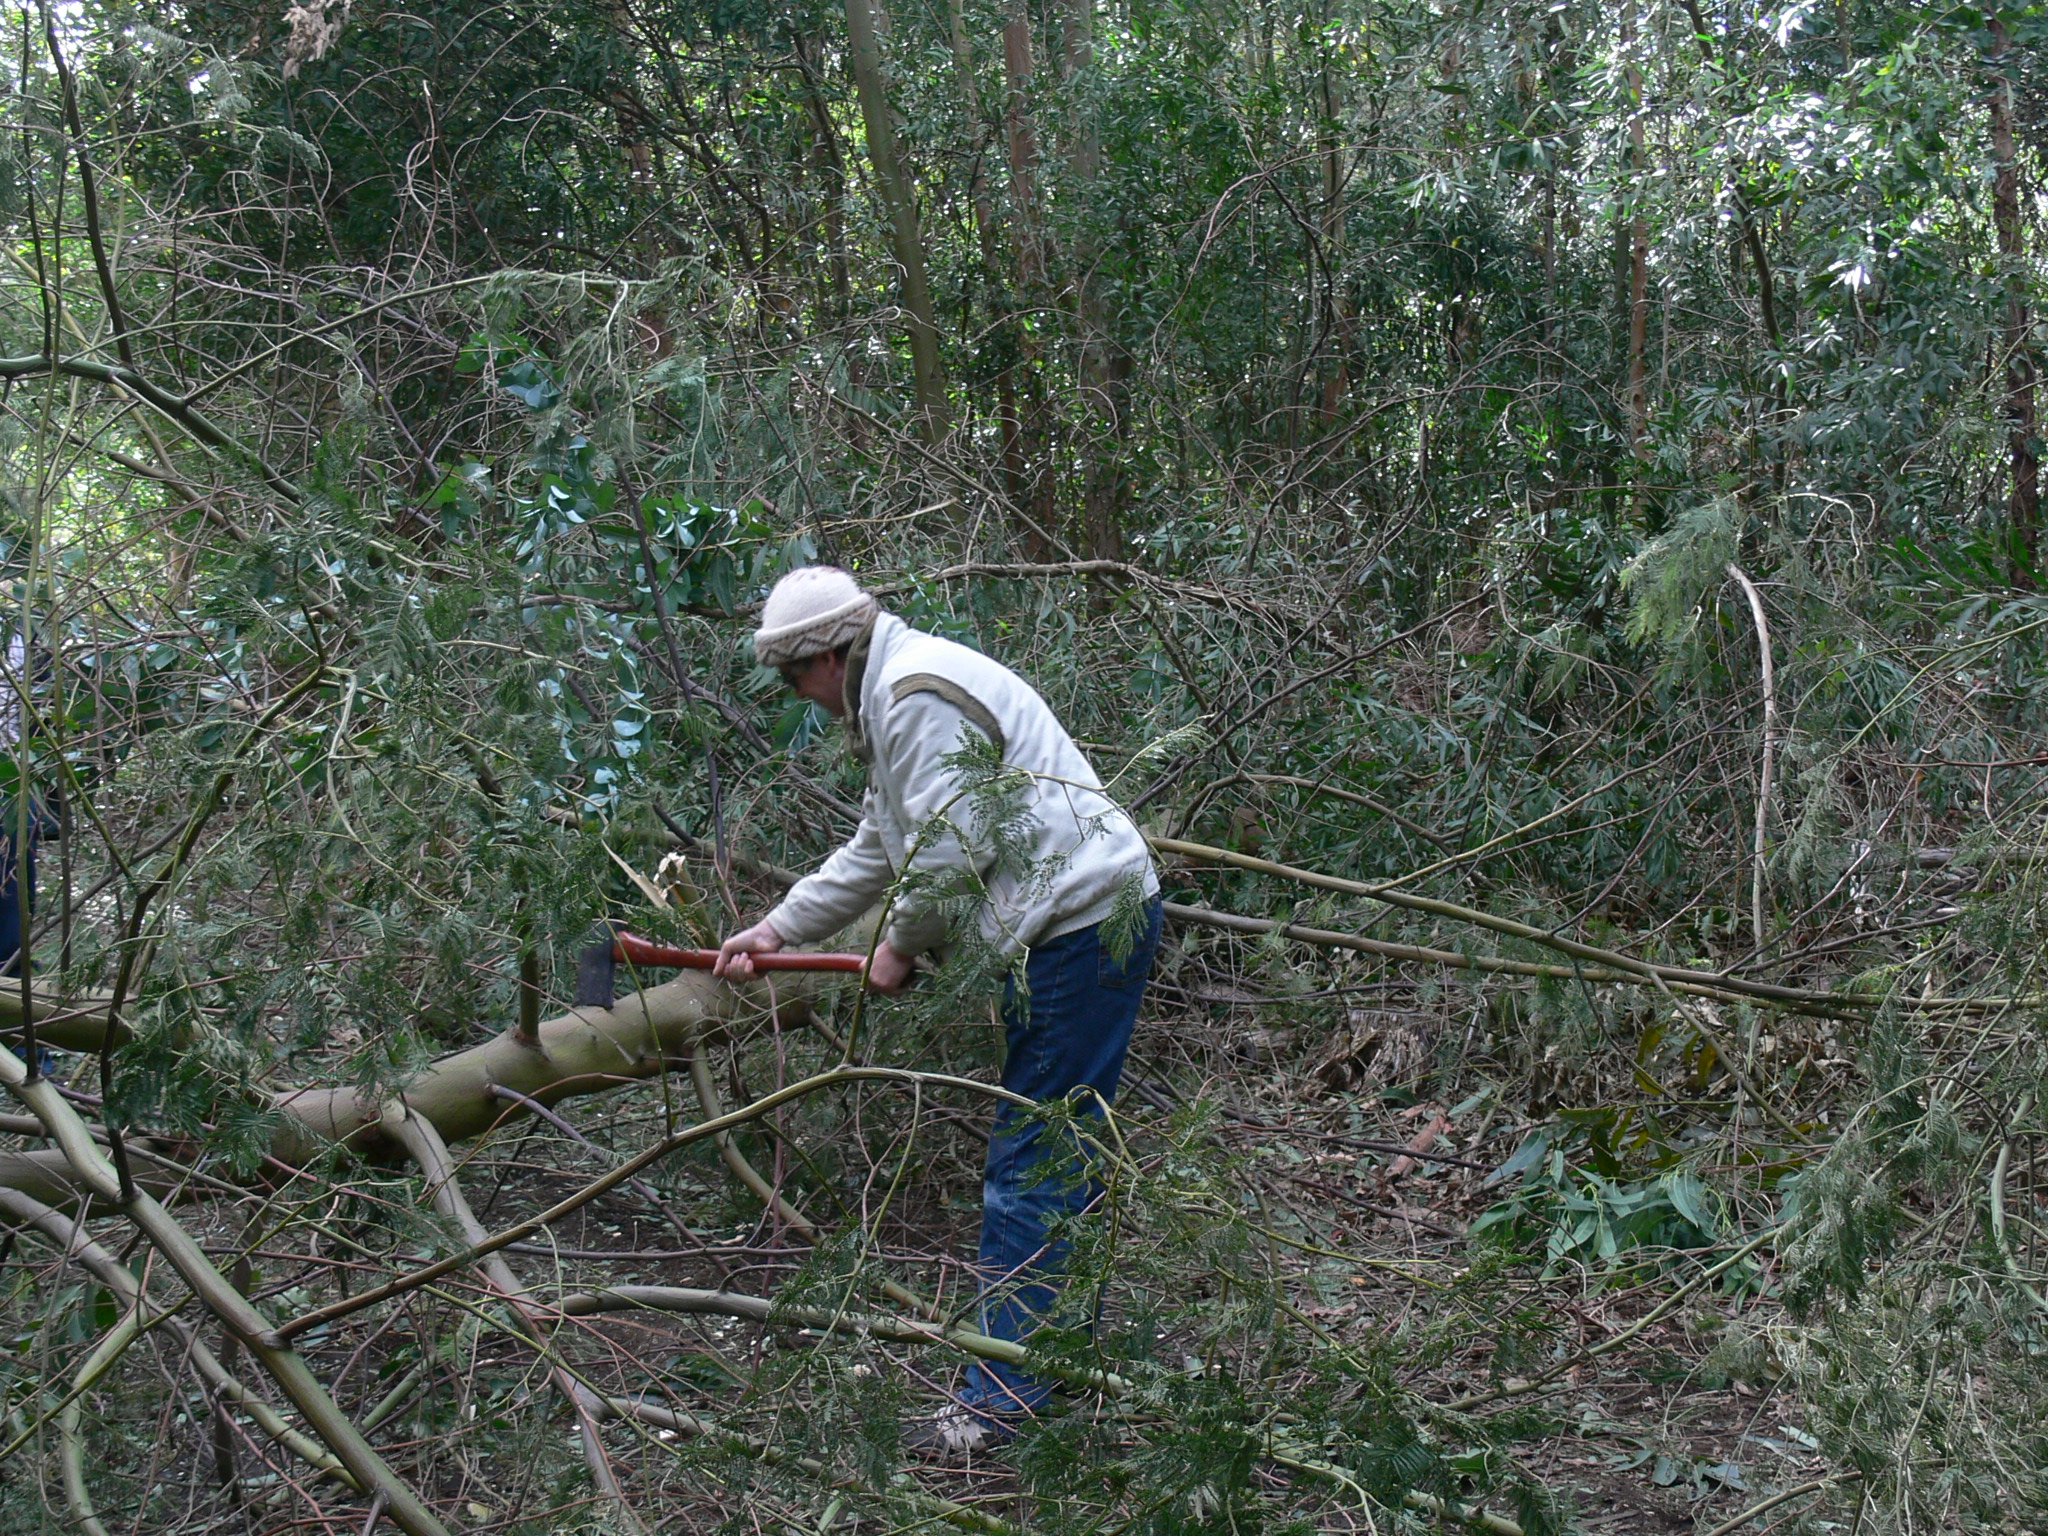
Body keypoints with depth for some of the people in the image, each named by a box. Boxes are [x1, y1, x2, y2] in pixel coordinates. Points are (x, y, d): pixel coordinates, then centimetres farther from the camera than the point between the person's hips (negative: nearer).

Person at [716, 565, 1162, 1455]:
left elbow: (950, 851, -19)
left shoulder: (921, 696, -14)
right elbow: (874, 852, 29)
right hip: (1073, 925, 11)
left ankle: (1004, 1400, -5)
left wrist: (900, 947, -2)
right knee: (1042, 1151, 18)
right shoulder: (893, 696, 20)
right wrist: (774, 930, 32)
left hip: (1086, 926, -11)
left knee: (1031, 1165, -9)